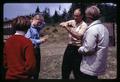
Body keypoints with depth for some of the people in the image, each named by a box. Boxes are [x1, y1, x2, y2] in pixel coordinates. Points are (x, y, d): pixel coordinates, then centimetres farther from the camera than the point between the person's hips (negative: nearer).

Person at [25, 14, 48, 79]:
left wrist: (41, 21, 8)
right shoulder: (29, 28, -15)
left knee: (37, 68, 17)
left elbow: (43, 24, 29)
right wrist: (40, 40, -22)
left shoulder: (37, 28, 8)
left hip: (37, 50, 8)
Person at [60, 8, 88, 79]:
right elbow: (61, 24, 5)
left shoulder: (84, 25, -14)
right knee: (65, 67, 17)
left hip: (77, 49, -6)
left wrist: (67, 28, -31)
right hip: (69, 47, 7)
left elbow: (78, 36, -27)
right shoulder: (72, 21, 6)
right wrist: (66, 23, -17)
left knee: (77, 70, 3)